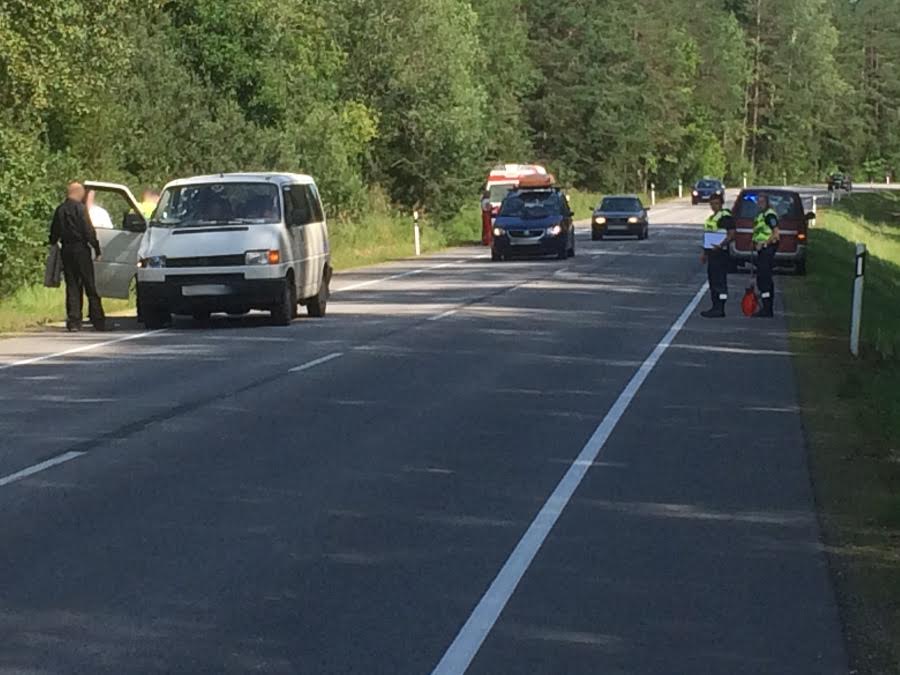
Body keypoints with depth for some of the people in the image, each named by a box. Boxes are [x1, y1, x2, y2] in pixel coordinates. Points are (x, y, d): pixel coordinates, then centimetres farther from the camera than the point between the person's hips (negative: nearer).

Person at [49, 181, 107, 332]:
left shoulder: (60, 209, 9)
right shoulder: (80, 208, -10)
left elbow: (54, 232, 15)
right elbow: (89, 230, -13)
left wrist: (53, 245, 29)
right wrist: (97, 248, -8)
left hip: (66, 251, 6)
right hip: (80, 249, -5)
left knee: (72, 286, 8)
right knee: (90, 286, 0)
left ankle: (73, 321, 3)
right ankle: (98, 321, 1)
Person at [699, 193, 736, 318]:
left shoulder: (726, 216, -10)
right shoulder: (712, 217, 19)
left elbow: (732, 234, -18)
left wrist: (721, 245, -31)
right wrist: (705, 252, 23)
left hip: (720, 253, -10)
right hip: (712, 253, 10)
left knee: (720, 282, -9)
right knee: (713, 281, 12)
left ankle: (719, 310, -9)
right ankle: (715, 307, 17)